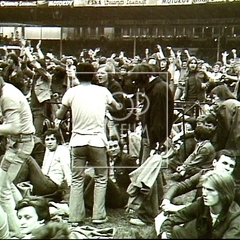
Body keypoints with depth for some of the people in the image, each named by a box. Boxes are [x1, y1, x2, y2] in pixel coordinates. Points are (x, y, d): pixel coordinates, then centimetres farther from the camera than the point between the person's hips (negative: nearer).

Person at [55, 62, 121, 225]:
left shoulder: (72, 92, -1)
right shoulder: (102, 91, 1)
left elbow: (60, 115, 7)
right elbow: (117, 107, 19)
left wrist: (57, 119, 28)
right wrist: (119, 106, 40)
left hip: (78, 141, 1)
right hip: (97, 140, 0)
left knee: (77, 179, 9)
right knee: (101, 178, 11)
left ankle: (75, 216, 10)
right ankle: (98, 215, 10)